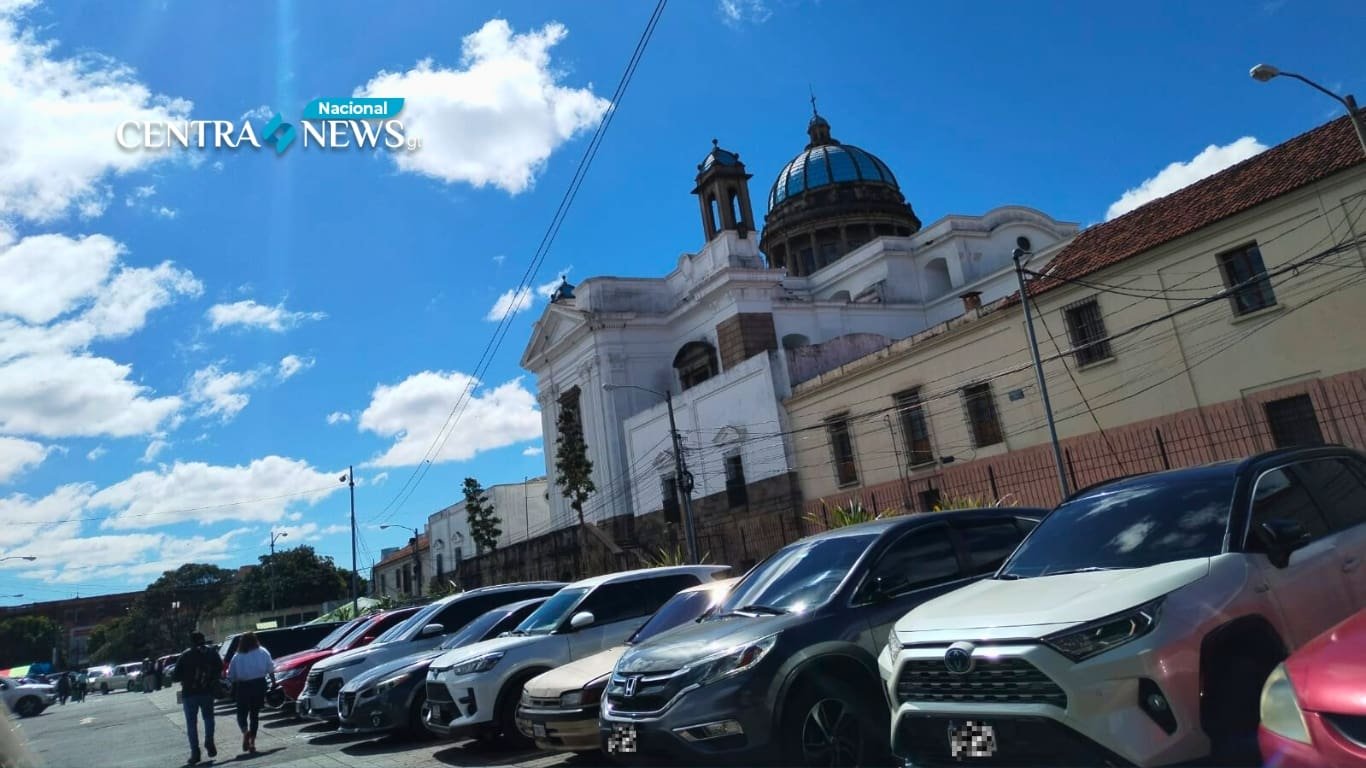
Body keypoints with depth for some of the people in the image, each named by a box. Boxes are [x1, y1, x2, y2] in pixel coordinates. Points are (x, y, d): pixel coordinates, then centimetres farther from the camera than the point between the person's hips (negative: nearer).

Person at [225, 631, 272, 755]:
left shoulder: (237, 657, -4)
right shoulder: (263, 652, -2)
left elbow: (231, 676, -3)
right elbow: (270, 668, -1)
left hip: (243, 687, -1)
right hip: (259, 685, 1)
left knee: (242, 713, 12)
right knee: (254, 714, 12)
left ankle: (245, 731, -17)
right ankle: (252, 742, 8)